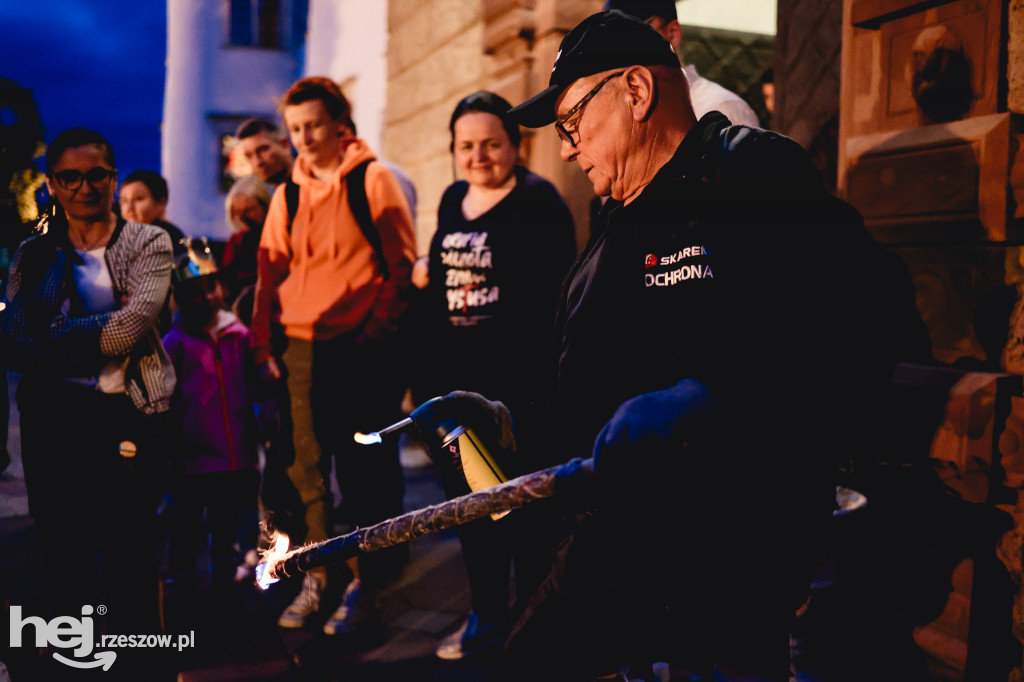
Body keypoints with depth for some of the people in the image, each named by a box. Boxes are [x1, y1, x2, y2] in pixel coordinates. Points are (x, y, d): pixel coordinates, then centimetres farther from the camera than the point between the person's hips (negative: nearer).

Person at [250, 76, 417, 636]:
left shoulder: (374, 180, -1)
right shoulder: (287, 194, 13)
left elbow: (402, 263, -3)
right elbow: (270, 273, 15)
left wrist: (377, 329, -9)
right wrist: (262, 344, 9)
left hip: (361, 349, -5)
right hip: (302, 347, 5)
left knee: (364, 472, 2)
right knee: (307, 469, 8)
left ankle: (366, 584, 13)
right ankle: (319, 578, 21)